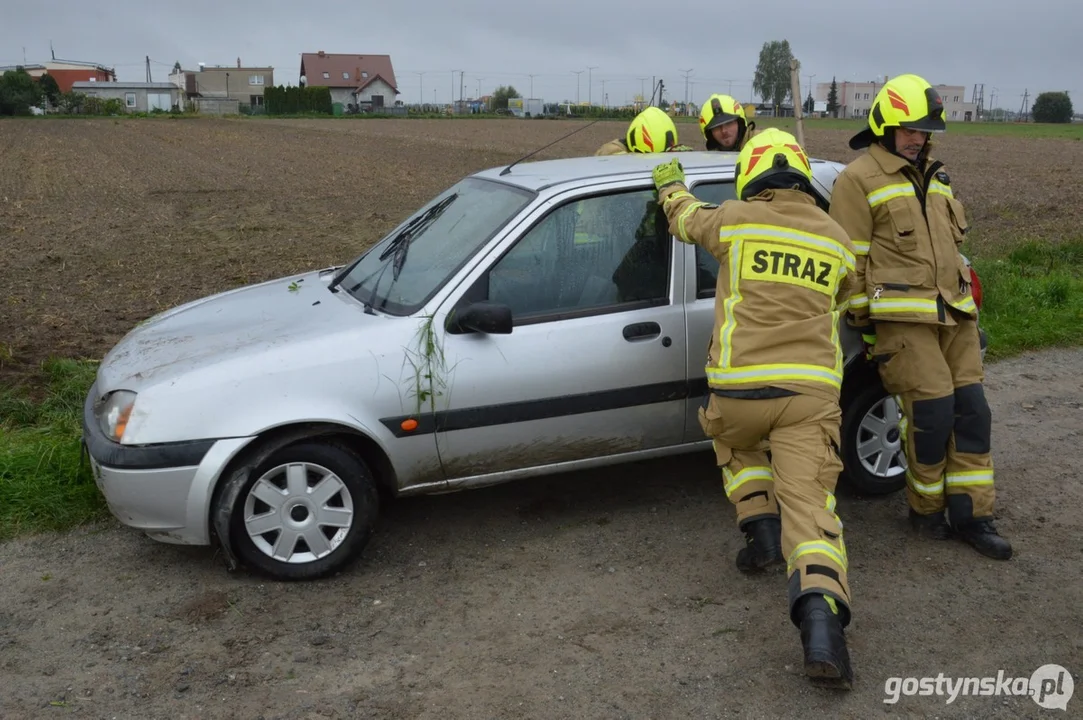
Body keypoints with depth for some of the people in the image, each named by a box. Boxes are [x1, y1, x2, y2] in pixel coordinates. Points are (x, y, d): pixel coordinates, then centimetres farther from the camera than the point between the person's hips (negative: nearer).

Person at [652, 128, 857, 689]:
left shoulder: (736, 219, 4)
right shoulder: (837, 240, 13)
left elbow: (686, 220, 26)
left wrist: (671, 186, 46)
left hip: (739, 389, -1)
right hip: (811, 394, 1)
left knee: (735, 445, 33)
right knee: (809, 506, -5)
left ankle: (761, 528, 18)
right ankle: (821, 618, -24)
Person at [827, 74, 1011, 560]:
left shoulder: (935, 176, 20)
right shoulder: (858, 180, -5)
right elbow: (850, 261, -7)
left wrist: (967, 309, 23)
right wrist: (863, 321, -8)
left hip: (952, 314, 7)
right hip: (900, 316, -7)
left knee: (971, 410, 3)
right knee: (932, 411, -11)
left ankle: (971, 516, 13)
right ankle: (926, 509, 11)